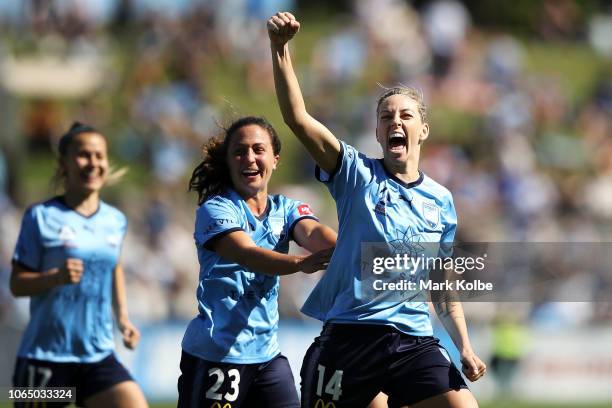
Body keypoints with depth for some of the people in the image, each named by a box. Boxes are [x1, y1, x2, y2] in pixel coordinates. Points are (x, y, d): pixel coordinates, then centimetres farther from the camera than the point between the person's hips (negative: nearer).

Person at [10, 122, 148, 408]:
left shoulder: (115, 221, 7)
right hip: (45, 357, -4)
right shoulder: (42, 217, -6)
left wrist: (122, 317, 19)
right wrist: (56, 277, -25)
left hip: (99, 356, 4)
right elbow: (17, 284, -8)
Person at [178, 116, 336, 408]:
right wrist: (300, 263, -45)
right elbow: (247, 254, -26)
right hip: (215, 354, -5)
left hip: (267, 352, 5)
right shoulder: (215, 209, -8)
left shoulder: (286, 209, 8)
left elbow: (313, 233, -13)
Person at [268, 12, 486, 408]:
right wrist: (280, 47, -22)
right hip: (349, 337, -2)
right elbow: (298, 118, -10)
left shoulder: (441, 201, 12)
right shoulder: (358, 175, 2)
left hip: (414, 341, 2)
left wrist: (464, 346, 6)